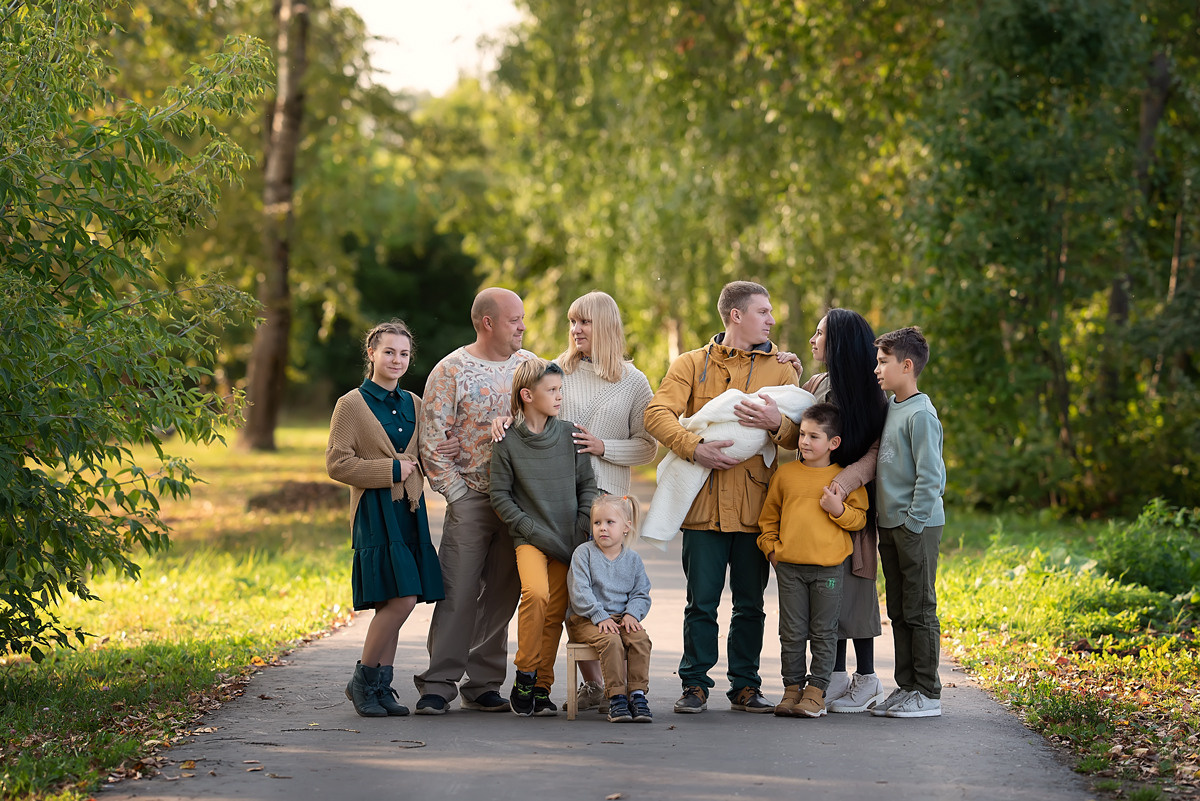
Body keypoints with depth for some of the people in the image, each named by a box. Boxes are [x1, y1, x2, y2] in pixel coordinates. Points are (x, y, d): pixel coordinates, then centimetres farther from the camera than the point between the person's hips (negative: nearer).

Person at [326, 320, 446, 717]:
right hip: (375, 512, -6)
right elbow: (337, 464, -9)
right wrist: (390, 471, -10)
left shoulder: (414, 404, 15)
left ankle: (381, 686, 13)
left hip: (410, 512, 6)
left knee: (395, 604, 5)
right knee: (400, 599, -15)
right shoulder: (351, 404, -2)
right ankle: (362, 681, -1)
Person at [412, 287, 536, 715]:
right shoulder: (451, 371, -3)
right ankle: (438, 685, -1)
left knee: (502, 594, 5)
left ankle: (483, 685, 13)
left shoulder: (529, 364, 11)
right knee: (458, 593, -6)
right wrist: (456, 493, -8)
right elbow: (432, 442, -4)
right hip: (471, 499, -4)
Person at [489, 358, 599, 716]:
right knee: (536, 593, -26)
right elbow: (500, 495, -1)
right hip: (530, 538, -3)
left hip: (568, 538, 3)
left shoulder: (569, 435, 5)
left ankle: (542, 688, 12)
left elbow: (587, 485, 10)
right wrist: (532, 530, -10)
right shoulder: (507, 442, -2)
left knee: (555, 613, 1)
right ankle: (524, 676, -11)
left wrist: (583, 531, -1)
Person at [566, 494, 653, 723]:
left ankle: (637, 694, -25)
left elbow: (641, 593, 12)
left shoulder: (632, 558, 10)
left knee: (640, 639, -27)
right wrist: (601, 617, -19)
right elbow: (579, 592, -9)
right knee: (611, 640, -33)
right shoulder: (584, 553, -1)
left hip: (622, 618, 3)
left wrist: (632, 614, -9)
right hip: (586, 619, -3)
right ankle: (616, 697, -30)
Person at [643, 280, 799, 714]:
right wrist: (694, 447, -22)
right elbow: (657, 413, -6)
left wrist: (777, 423, -21)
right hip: (704, 504, -2)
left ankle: (745, 686, 15)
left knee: (750, 604, 7)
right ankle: (695, 686, 9)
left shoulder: (780, 369, 11)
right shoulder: (692, 365, 7)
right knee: (701, 602, 0)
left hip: (756, 506, 2)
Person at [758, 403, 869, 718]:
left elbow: (860, 518, 2)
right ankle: (792, 687, 14)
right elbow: (768, 516, 17)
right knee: (792, 632, 5)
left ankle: (816, 690, 9)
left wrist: (838, 509, -15)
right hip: (789, 566, 2)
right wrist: (771, 548, 7)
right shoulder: (785, 474, 7)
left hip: (828, 568, -2)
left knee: (823, 633, 2)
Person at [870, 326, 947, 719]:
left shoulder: (921, 414, -14)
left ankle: (927, 694, 2)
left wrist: (913, 523, -17)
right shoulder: (890, 407, 12)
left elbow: (930, 476, -18)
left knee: (919, 610, -4)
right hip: (890, 525, 9)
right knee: (898, 611, 12)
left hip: (917, 527, -9)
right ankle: (906, 686, 20)